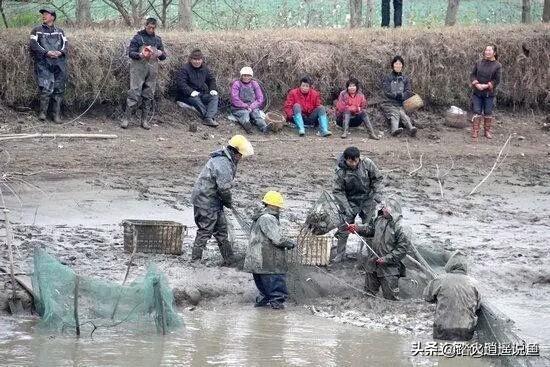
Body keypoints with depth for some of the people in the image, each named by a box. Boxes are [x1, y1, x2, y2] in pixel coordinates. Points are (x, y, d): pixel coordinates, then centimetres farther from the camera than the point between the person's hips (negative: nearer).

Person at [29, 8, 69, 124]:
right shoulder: (37, 30, 10)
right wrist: (47, 52, -15)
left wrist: (60, 52, -12)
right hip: (44, 63, -3)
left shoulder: (60, 31, 18)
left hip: (59, 63, 3)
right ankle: (42, 113, -6)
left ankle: (57, 115, 5)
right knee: (46, 88, -15)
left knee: (59, 90, 0)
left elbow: (66, 44, 10)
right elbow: (33, 45, -2)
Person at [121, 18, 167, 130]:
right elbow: (130, 52, -3)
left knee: (149, 96, 4)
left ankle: (145, 120, 9)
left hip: (152, 70, 4)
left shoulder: (157, 40, 15)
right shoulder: (138, 37, 2)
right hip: (139, 69, -4)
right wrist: (140, 55, -23)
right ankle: (126, 118, -9)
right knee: (134, 94, -11)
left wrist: (160, 54, -9)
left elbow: (163, 56, 16)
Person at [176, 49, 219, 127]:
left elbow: (211, 80, 20)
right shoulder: (184, 69, -9)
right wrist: (191, 92, -32)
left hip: (202, 93, 6)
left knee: (214, 97, -19)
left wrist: (213, 89, -1)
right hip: (187, 96, -6)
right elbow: (181, 83, -19)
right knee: (196, 100, -37)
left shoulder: (205, 69, 11)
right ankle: (209, 117, -34)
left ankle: (208, 119, -36)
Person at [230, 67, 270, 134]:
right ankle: (246, 124, -69)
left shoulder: (254, 84, 15)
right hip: (239, 108, -2)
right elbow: (235, 99, -6)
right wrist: (246, 106, -14)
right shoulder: (236, 84, 5)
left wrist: (251, 107, -8)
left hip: (253, 108, 2)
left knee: (256, 113, -30)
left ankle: (264, 127, -58)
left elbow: (260, 99, 8)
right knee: (245, 113, -35)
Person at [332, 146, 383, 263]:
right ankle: (338, 254, 12)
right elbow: (338, 191, -11)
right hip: (350, 201, 0)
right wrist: (346, 207, -19)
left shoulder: (367, 163, -15)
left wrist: (378, 193, -15)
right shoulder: (341, 171, -18)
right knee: (344, 228, -1)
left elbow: (378, 178, -2)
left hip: (368, 200, 0)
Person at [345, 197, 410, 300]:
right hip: (373, 264, 7)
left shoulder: (401, 228, -20)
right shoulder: (379, 219, 2)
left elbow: (402, 249, -21)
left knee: (390, 297, 1)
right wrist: (357, 228, 2)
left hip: (389, 268, -7)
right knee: (368, 292, 20)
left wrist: (387, 259, -22)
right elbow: (369, 229, 19)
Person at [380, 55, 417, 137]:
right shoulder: (388, 78, 12)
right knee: (394, 113, -33)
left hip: (401, 104, 2)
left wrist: (400, 96, -13)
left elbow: (408, 93, 6)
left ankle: (411, 129, -57)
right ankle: (395, 129, -61)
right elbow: (387, 93, -1)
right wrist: (397, 95, -12)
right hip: (389, 103, -2)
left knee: (402, 113, -30)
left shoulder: (406, 79, 18)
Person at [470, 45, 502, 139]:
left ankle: (487, 131, 16)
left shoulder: (497, 66, -2)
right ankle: (475, 132, 4)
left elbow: (496, 80, -6)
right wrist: (476, 84, -13)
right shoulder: (479, 63, 5)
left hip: (489, 93, -1)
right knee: (477, 113, 0)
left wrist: (486, 86, -15)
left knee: (488, 113, 5)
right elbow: (472, 75, 5)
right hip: (477, 92, 1)